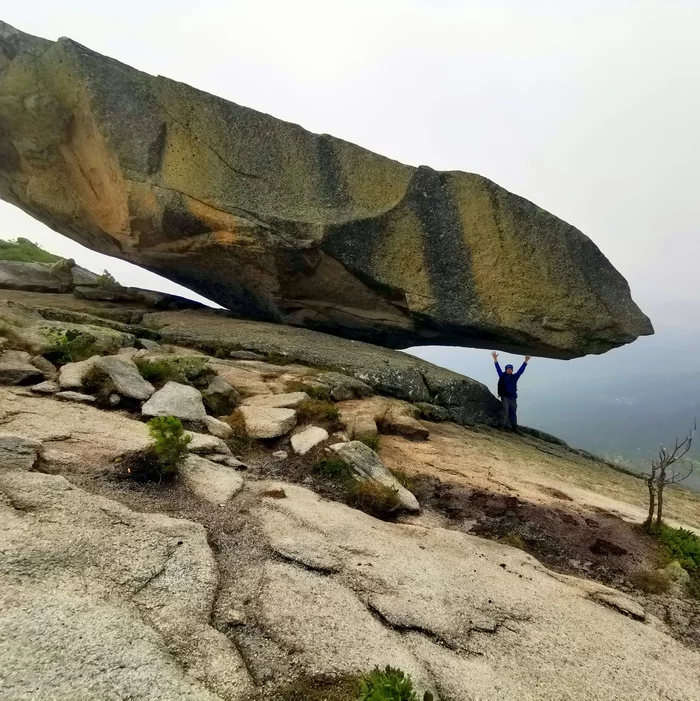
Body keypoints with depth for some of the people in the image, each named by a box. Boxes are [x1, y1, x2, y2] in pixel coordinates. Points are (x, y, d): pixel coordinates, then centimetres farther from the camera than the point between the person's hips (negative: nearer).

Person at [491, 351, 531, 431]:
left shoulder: (515, 376, 13)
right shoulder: (502, 376, 4)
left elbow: (521, 370, 12)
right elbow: (498, 368, -4)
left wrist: (526, 361, 7)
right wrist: (495, 359, -13)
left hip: (513, 398, 3)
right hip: (505, 397, -3)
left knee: (513, 413, 7)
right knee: (505, 412, -7)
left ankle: (514, 427, 11)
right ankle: (503, 426, -2)